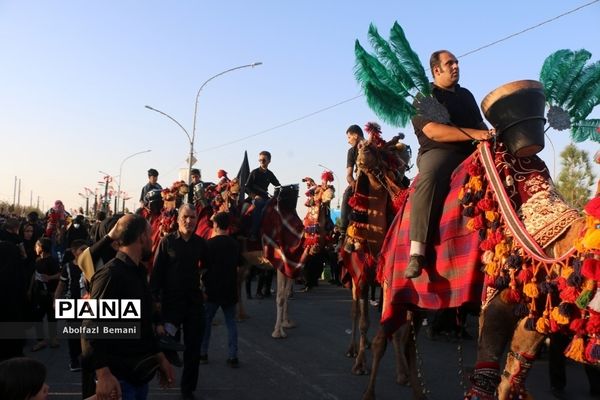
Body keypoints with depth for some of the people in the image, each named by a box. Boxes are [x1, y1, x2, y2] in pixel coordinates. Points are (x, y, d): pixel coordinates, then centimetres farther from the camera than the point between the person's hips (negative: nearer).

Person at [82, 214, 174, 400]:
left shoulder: (137, 272, 14)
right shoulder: (110, 274, -17)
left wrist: (159, 357, 19)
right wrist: (103, 374, -27)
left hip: (139, 373, 9)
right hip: (118, 378, -9)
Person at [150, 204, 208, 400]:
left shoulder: (201, 243, 3)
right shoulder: (167, 241, -6)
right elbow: (157, 271, -6)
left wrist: (204, 289, 2)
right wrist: (156, 298, -10)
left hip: (194, 301, 3)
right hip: (171, 301, -3)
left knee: (193, 347, 9)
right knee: (169, 345, 3)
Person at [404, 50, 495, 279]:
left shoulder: (466, 95, 25)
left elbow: (480, 125, 28)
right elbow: (432, 131, -12)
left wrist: (490, 135, 3)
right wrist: (474, 134, -18)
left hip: (469, 153, 7)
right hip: (437, 153, -7)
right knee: (429, 178, -38)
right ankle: (416, 253, -42)